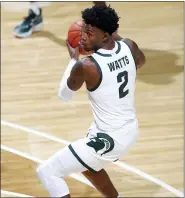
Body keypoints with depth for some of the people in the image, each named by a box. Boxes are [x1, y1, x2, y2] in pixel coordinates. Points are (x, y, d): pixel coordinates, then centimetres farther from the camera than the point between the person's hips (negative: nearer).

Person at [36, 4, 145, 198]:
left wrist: (73, 58, 6)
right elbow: (140, 62, 20)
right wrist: (117, 38, 23)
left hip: (108, 139, -8)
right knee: (87, 164, 35)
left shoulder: (86, 66, -25)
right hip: (130, 130, 8)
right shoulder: (129, 47, -7)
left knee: (47, 172, 0)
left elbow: (64, 94, -4)